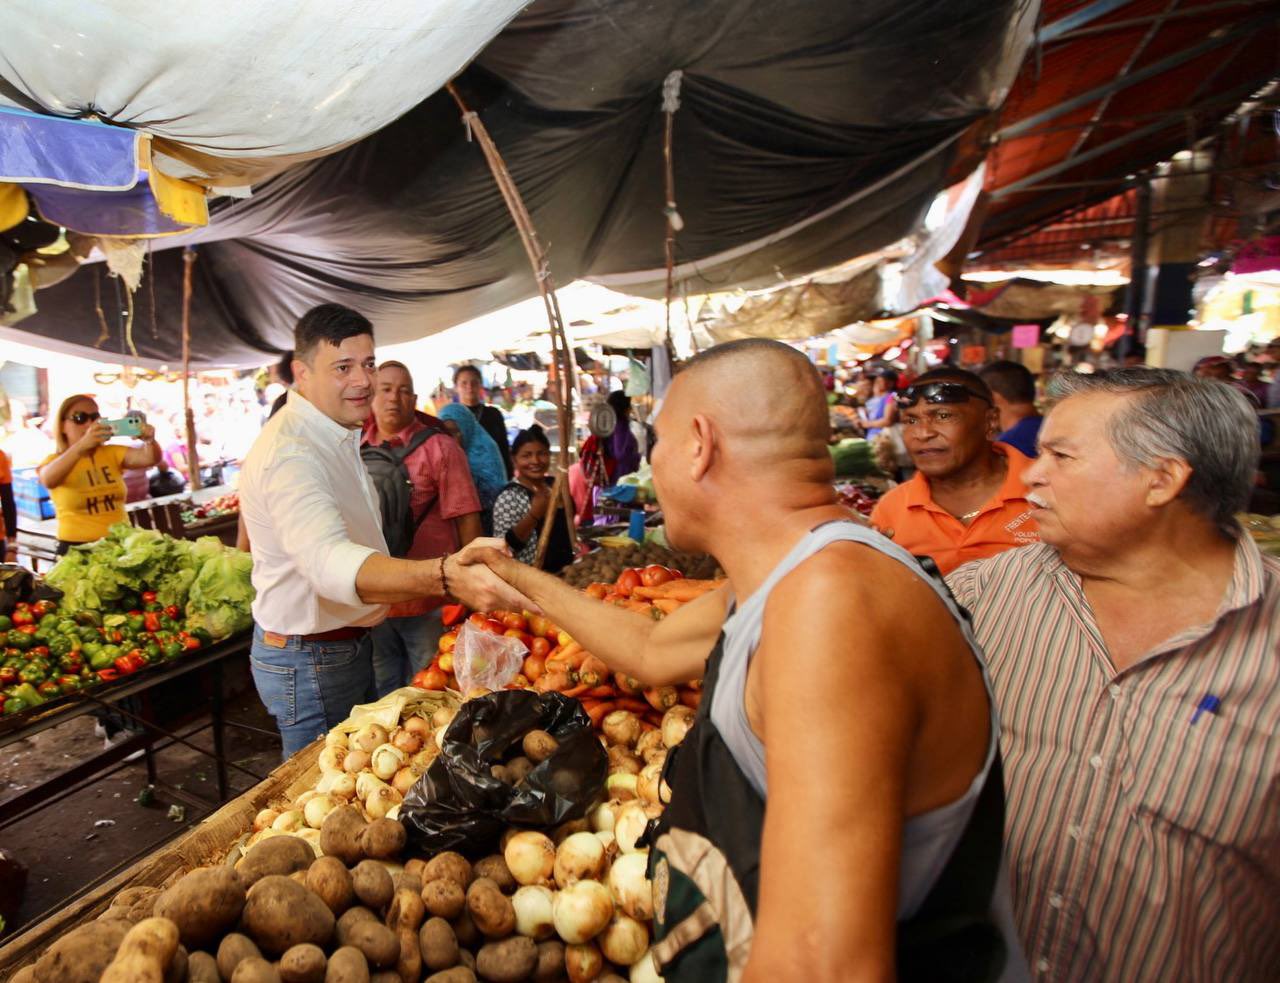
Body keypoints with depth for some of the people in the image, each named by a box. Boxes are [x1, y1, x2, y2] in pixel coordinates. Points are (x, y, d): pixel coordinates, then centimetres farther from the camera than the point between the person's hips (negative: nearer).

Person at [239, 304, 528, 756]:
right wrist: (446, 577, -62)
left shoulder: (337, 437, 7)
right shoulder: (290, 453, -28)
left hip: (349, 644, 10)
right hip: (308, 662, -10)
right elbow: (331, 562, -46)